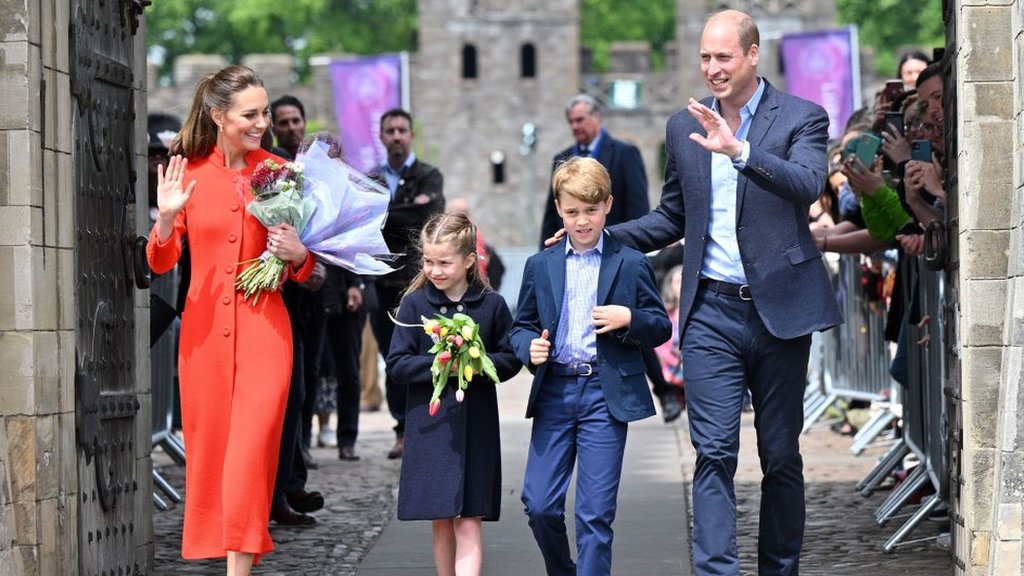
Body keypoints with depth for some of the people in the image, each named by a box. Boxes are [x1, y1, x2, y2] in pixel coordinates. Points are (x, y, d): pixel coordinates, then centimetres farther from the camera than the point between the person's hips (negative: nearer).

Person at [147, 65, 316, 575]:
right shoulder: (188, 173, 2)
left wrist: (298, 254, -12)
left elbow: (305, 268, 11)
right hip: (204, 328, 1)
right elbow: (161, 263, 3)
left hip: (263, 327, -1)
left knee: (252, 448, -10)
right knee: (209, 448, 6)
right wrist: (165, 218, -15)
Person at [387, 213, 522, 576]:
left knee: (468, 522, -6)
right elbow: (397, 364, -2)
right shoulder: (415, 303, 0)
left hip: (475, 427, -1)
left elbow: (510, 359, 4)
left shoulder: (492, 305, 0)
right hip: (430, 426, 1)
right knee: (441, 522, 10)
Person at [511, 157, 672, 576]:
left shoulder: (631, 265, 3)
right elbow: (522, 326, 15)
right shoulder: (540, 266, 11)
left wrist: (629, 319, -14)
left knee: (595, 513, -4)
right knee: (539, 505, 1)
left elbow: (662, 327, 6)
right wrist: (530, 347, -7)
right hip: (554, 392, 3)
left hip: (607, 395, -3)